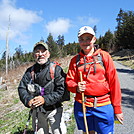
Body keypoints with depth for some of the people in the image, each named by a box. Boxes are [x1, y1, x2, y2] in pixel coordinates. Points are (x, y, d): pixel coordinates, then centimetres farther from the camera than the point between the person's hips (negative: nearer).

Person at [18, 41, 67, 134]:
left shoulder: (56, 69, -8)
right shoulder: (30, 71, 4)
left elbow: (61, 90, -13)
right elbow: (21, 88, 4)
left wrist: (45, 99, -19)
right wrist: (28, 100, -13)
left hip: (54, 109, -3)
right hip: (36, 110, 4)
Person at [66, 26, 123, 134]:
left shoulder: (104, 56, -2)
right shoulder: (75, 60, 6)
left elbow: (114, 82, -2)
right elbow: (69, 81, 9)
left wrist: (117, 108, -1)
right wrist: (76, 87, -14)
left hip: (103, 106, -2)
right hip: (82, 106, 2)